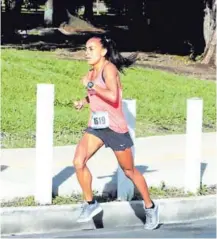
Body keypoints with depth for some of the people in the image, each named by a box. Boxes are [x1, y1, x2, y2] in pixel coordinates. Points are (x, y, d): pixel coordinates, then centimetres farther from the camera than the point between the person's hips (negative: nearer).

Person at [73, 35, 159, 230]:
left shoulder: (109, 68, -16)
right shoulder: (92, 73, 8)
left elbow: (113, 97, -31)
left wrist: (90, 85, -23)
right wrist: (84, 101, 10)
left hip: (115, 128, -7)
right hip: (96, 126, 7)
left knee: (129, 171, 6)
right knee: (78, 162, -13)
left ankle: (150, 207, 24)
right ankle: (90, 203, 4)